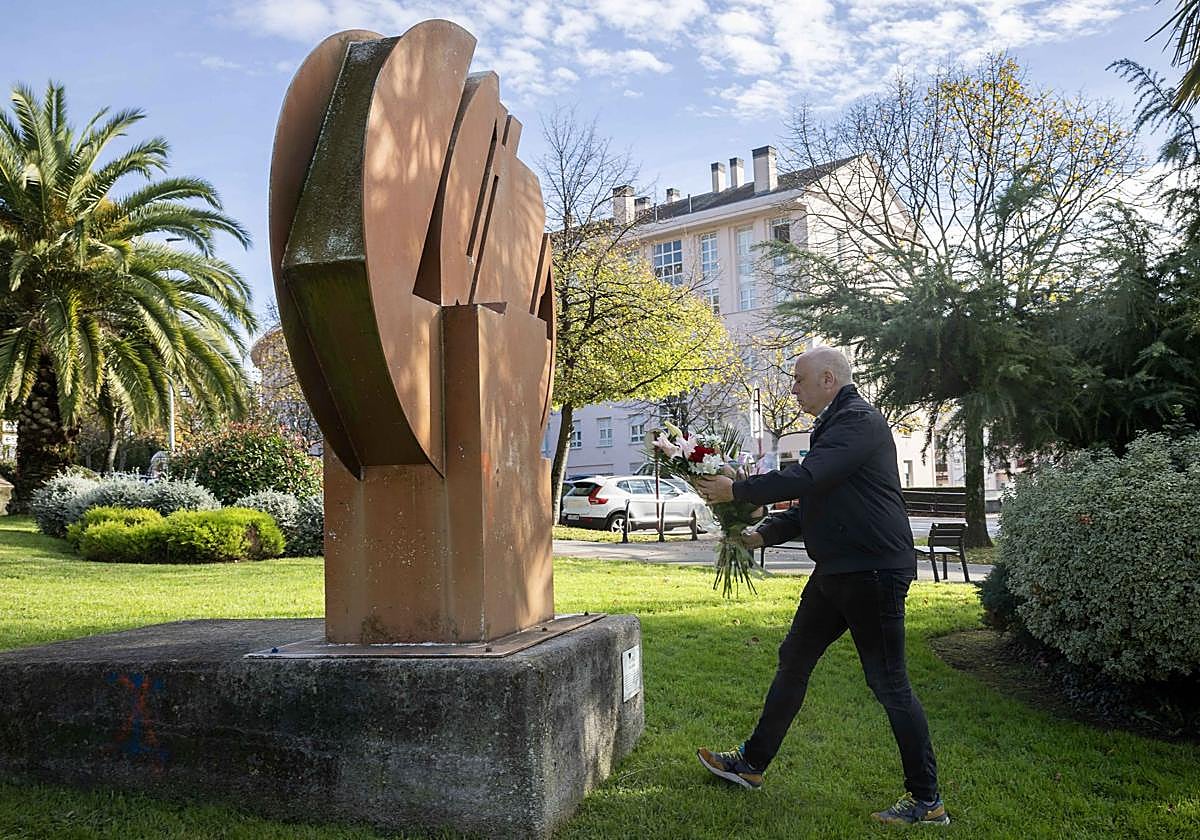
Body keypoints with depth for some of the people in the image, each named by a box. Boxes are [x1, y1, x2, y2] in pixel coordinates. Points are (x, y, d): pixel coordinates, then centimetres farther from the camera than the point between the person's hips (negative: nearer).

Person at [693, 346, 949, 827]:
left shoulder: (860, 421, -14)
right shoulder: (833, 426, 18)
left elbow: (807, 477, -26)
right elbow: (810, 503, 21)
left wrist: (737, 491, -17)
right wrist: (763, 534, 8)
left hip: (873, 569, -10)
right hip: (837, 570, 10)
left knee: (888, 683, -3)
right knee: (793, 661, 15)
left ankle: (927, 801, 11)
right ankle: (752, 764, 27)